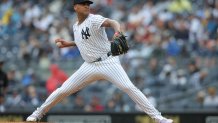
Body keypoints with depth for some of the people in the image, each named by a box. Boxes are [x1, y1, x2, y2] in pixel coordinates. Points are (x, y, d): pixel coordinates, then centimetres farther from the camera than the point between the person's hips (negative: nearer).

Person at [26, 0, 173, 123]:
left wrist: (117, 32, -55)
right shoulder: (76, 26, 10)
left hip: (108, 62, -6)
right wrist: (68, 44, 17)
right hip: (90, 66, 6)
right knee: (63, 90, 2)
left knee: (129, 87, -22)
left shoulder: (94, 19, -11)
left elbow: (111, 22, -33)